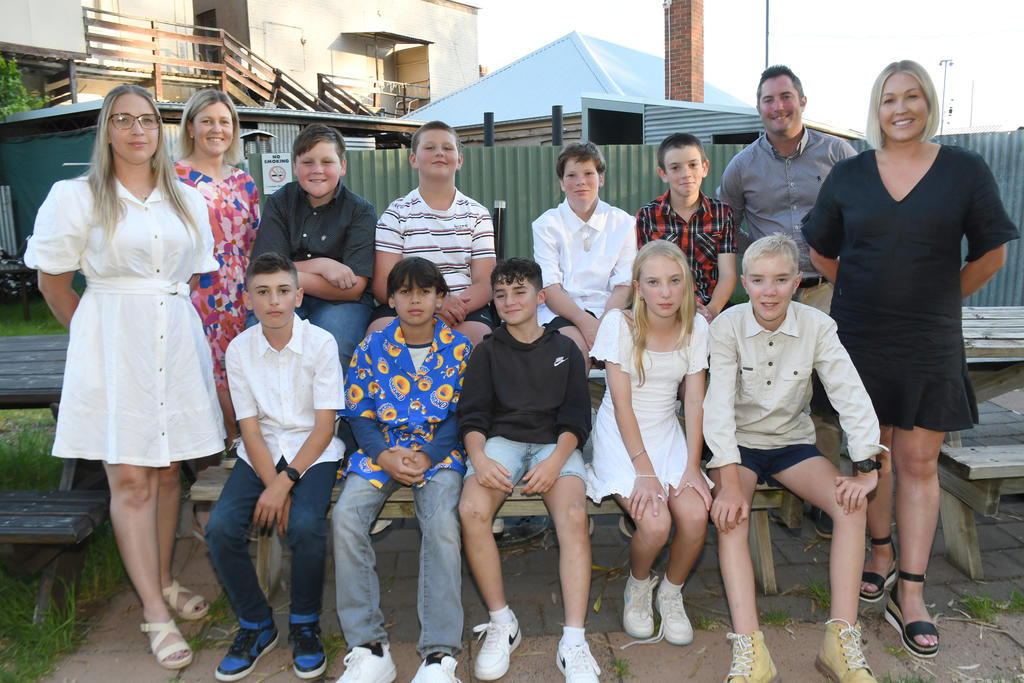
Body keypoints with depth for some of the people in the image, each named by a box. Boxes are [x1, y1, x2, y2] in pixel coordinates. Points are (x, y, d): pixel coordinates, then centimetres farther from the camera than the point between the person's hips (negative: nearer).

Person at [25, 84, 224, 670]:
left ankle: (164, 580, 26)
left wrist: (170, 319, 13)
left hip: (177, 338, 3)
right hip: (111, 342, -3)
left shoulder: (188, 200, 11)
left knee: (169, 470, 9)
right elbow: (53, 280, 5)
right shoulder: (77, 197, 1)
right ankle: (156, 614, 4)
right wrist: (91, 333, 8)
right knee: (130, 479, -3)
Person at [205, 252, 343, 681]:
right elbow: (250, 430, -2)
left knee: (305, 524, -29)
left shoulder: (321, 343, -9)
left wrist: (284, 483, -18)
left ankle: (304, 625, 1)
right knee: (221, 526, -19)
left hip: (312, 452, -3)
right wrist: (272, 486, -15)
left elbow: (324, 427, -10)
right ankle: (256, 625, 6)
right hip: (261, 454, 3)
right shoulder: (239, 349, -1)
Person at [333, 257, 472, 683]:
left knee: (443, 521, -31)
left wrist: (427, 456, -14)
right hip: (381, 452, 2)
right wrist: (385, 456, -12)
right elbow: (358, 413, 6)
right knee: (345, 516, -24)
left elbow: (460, 414, 2)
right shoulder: (372, 347, 7)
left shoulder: (459, 348, 3)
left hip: (439, 452, -2)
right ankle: (368, 648, -16)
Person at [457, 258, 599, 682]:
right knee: (472, 509, -31)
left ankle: (573, 642, -25)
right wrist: (479, 458, -15)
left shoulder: (565, 350, 16)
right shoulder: (488, 351, 17)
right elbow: (471, 415, 6)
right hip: (500, 440, 1)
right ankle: (502, 623, -12)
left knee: (574, 516, -32)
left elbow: (576, 417, 6)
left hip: (555, 444, 0)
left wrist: (555, 461, -14)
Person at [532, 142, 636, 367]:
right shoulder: (546, 224, 6)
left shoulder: (622, 222, 11)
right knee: (576, 343, -33)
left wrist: (604, 323, -17)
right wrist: (585, 321, -22)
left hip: (609, 310, 2)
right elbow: (549, 289, -5)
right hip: (559, 312, -1)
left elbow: (624, 285, 3)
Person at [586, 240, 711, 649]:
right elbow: (622, 404, -14)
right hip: (621, 436, -3)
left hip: (667, 434, 4)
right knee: (655, 523, -25)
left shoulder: (696, 327, 0)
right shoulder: (619, 324, -12)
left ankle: (671, 593, 11)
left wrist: (692, 465, -12)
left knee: (695, 517, -21)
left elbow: (694, 401, -1)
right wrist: (644, 472, -20)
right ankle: (638, 587, 11)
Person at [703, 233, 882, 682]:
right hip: (739, 445, -2)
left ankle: (840, 641, -18)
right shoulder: (727, 327, -14)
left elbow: (851, 396, -12)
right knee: (730, 516, -29)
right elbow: (718, 404, -21)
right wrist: (730, 481, -30)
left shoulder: (816, 327, -9)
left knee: (853, 505, -22)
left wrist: (866, 469, -22)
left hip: (792, 443, 2)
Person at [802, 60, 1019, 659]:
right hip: (859, 339, 1)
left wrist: (938, 299, 7)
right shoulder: (849, 176, 3)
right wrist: (867, 293, 9)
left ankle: (910, 595, 12)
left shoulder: (965, 170, 0)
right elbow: (822, 250, 13)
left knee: (919, 462, 3)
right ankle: (881, 552, 31)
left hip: (930, 344, -1)